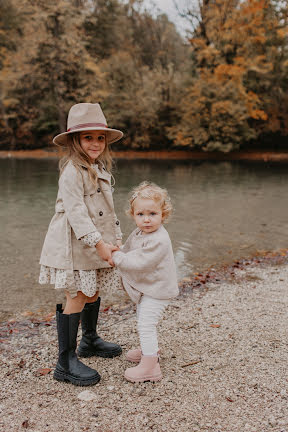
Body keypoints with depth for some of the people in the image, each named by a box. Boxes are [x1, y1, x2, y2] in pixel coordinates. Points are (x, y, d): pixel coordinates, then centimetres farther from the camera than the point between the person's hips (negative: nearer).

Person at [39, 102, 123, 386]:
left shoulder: (100, 168, 13)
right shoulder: (72, 171, -16)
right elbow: (75, 212, -23)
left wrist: (116, 239, 10)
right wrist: (99, 243, -26)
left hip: (98, 242, 9)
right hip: (74, 245, -8)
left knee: (93, 293, 19)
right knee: (77, 298, -5)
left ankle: (90, 341, 40)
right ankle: (66, 363, 6)